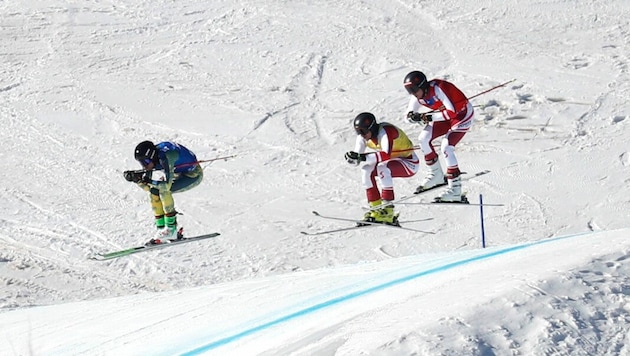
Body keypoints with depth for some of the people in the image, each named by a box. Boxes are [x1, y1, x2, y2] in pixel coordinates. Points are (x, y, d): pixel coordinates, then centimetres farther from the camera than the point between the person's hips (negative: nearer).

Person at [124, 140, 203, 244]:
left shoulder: (165, 157, -34)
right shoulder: (150, 158, -9)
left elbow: (167, 185, -40)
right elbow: (146, 186, -4)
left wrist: (148, 181, -40)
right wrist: (136, 178, -21)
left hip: (193, 175, -9)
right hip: (179, 174, 9)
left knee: (163, 190, -25)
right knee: (154, 192, -7)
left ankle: (171, 229, -17)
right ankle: (161, 228, -1)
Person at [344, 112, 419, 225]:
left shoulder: (384, 131, -28)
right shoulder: (363, 135, -5)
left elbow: (386, 155, -43)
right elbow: (357, 160, -7)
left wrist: (363, 157, -49)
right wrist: (351, 158, -30)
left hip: (409, 164, -8)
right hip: (393, 162, 8)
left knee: (382, 167, -33)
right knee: (366, 169, -11)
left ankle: (387, 207, -28)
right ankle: (376, 208, -8)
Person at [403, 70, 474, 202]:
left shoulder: (438, 89, -32)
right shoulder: (418, 94, -9)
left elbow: (452, 112, -35)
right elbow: (409, 114, -3)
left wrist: (430, 117, -38)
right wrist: (414, 116, -27)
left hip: (462, 114, -8)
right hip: (446, 115, 8)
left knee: (446, 147, -21)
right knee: (424, 138, -2)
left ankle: (455, 190, -18)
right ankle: (436, 175, 15)